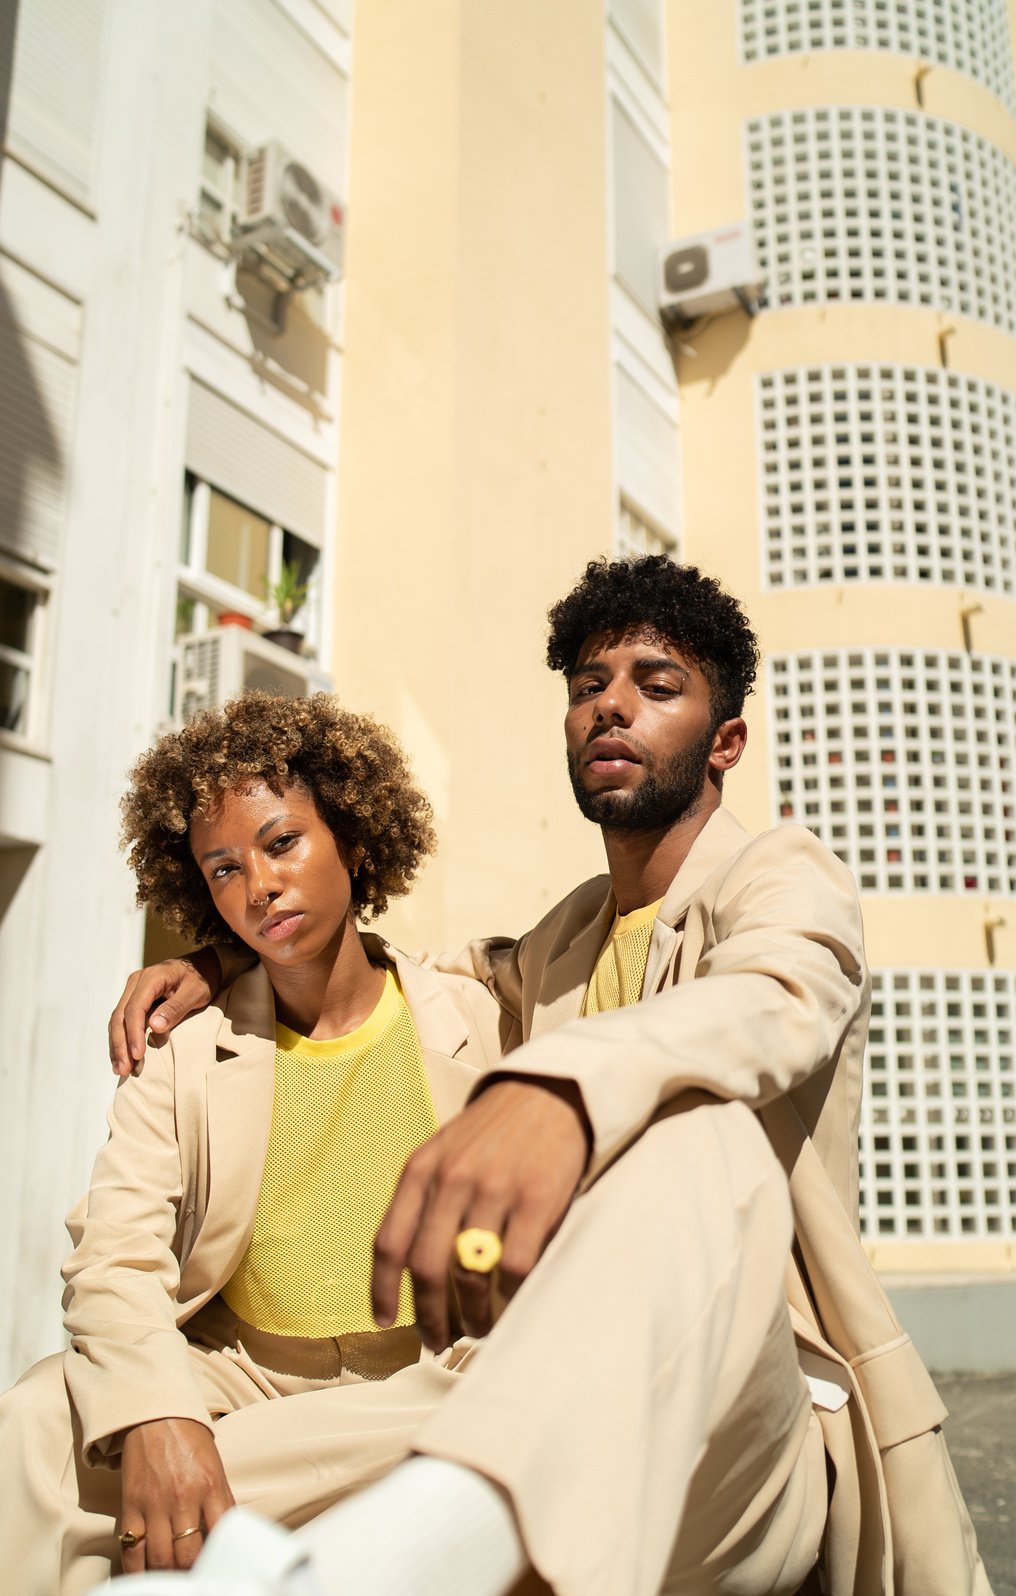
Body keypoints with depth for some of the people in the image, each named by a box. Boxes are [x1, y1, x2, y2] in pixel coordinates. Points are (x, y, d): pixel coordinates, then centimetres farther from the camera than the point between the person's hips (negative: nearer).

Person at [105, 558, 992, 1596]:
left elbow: (775, 1002, -26)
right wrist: (219, 963, 11)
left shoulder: (785, 876, -2)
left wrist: (555, 1086, -50)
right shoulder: (564, 943, 19)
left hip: (755, 1426, -5)